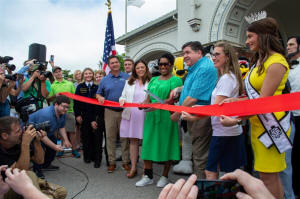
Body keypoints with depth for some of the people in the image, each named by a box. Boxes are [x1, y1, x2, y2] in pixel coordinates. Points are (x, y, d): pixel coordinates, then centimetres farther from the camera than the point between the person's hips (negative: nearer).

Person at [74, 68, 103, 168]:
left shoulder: (97, 86, 3)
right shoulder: (80, 87, 8)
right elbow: (76, 101, 6)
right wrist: (77, 115, -4)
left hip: (96, 115, -1)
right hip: (84, 116, 1)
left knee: (97, 137, -4)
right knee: (86, 137, 7)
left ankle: (97, 159, 5)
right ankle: (87, 157, 21)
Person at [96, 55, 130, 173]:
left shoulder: (127, 77, 4)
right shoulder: (104, 80, 11)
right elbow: (98, 94, 17)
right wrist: (100, 97, -5)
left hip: (124, 111, -2)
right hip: (110, 112, 2)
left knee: (125, 138, 3)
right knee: (110, 138, 4)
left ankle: (125, 162, 14)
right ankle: (112, 162, 15)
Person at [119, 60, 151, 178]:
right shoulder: (129, 82, 17)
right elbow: (123, 96, 19)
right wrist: (122, 100, -3)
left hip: (145, 116, -3)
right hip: (130, 115, 3)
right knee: (133, 141, 7)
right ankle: (133, 168, 17)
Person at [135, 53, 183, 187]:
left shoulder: (175, 80, 1)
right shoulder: (153, 80, 20)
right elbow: (148, 98, 15)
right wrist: (144, 104, -7)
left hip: (167, 116, -5)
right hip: (152, 116, 5)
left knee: (166, 145, 2)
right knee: (148, 143, 4)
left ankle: (165, 176, 17)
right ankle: (148, 176, 15)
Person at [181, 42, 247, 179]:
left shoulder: (227, 78, -14)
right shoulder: (226, 77, 17)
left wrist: (193, 118, -21)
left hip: (223, 133, -10)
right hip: (231, 131, 10)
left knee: (210, 172, -4)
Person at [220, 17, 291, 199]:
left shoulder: (276, 62, -14)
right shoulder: (259, 61, 16)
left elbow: (264, 100, -19)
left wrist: (236, 119, -22)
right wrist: (237, 100, 3)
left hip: (270, 125, -9)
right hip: (257, 123, 9)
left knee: (269, 176, -1)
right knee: (266, 175, 15)